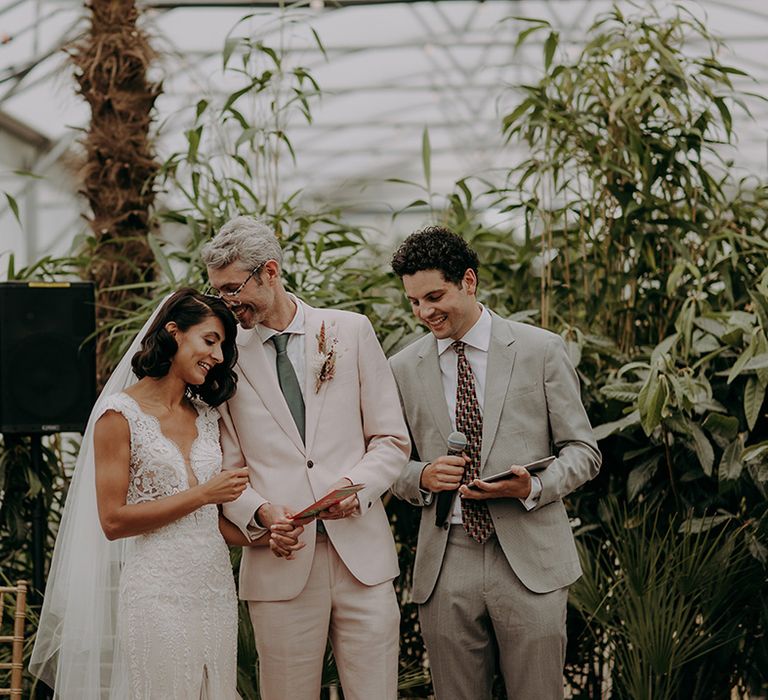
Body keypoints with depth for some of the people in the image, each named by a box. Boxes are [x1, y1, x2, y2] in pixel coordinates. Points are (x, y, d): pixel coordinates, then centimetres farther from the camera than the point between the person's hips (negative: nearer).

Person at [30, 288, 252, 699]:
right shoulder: (121, 414, -6)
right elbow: (113, 520, -12)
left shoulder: (206, 416, 14)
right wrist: (203, 494, -12)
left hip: (215, 586, 6)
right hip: (157, 592, -6)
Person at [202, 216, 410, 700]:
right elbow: (227, 469, 9)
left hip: (361, 553, 0)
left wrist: (358, 486, -11)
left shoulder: (351, 331, 7)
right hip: (281, 558, 0)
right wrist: (260, 513, -11)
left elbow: (392, 440, 8)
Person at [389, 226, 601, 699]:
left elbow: (583, 450, 4)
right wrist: (422, 477, -7)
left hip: (529, 559, -2)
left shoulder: (542, 350, 2)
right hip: (445, 567, 2)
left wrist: (533, 488, -15)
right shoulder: (403, 368, 9)